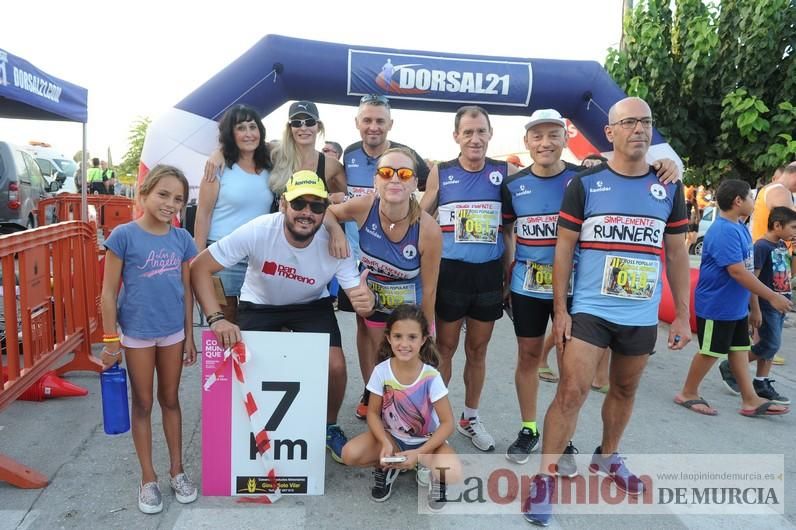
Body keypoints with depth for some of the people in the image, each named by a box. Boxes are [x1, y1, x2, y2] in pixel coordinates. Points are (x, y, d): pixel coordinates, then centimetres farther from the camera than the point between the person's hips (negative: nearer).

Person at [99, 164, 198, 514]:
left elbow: (187, 289, 6)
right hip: (137, 333, -3)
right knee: (142, 404, 11)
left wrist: (189, 336, 7)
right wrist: (110, 339, -8)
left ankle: (177, 471, 30)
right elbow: (109, 292, -8)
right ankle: (148, 479, 25)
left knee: (170, 399, 16)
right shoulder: (124, 236, -12)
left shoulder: (182, 239, -1)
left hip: (173, 332, 3)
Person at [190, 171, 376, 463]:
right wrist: (216, 318, -37)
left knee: (335, 366, -18)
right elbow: (199, 267, -25)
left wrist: (366, 302, -49)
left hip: (312, 305, 0)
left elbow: (358, 295, -23)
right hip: (260, 304, 0)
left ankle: (330, 426, 15)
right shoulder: (258, 231, -30)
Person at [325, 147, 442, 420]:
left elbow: (429, 289, -19)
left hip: (411, 307, -2)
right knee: (377, 354, 20)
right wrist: (336, 230, -26)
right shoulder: (364, 207, -25)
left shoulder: (428, 229, -31)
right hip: (374, 301, 2)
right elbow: (326, 210, -3)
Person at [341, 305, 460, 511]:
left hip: (426, 440, -2)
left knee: (452, 472, -31)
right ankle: (387, 467, 6)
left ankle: (430, 472, 5)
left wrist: (418, 453, -26)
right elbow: (373, 413, -7)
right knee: (350, 454, -24)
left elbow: (447, 423, -17)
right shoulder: (381, 371, -17)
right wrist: (385, 443, -24)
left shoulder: (431, 377, -22)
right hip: (391, 437, 2)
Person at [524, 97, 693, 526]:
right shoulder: (584, 184, -4)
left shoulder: (669, 189, 5)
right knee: (571, 392, -8)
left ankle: (607, 456, 40)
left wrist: (682, 314, 6)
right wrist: (560, 309, -8)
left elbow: (677, 253, 9)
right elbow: (564, 248, -4)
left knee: (625, 391, 18)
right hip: (589, 309, -3)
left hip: (642, 315, 4)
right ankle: (545, 476, 4)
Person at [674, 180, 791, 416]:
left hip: (736, 306, 9)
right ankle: (688, 394, 18)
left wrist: (755, 305, 16)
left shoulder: (740, 228, 8)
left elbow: (747, 270, 13)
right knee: (711, 351, 2)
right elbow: (737, 272, -27)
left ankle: (750, 400, 25)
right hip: (716, 306, -9)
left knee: (739, 349, 15)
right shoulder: (724, 232, -22)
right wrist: (772, 297, -21)